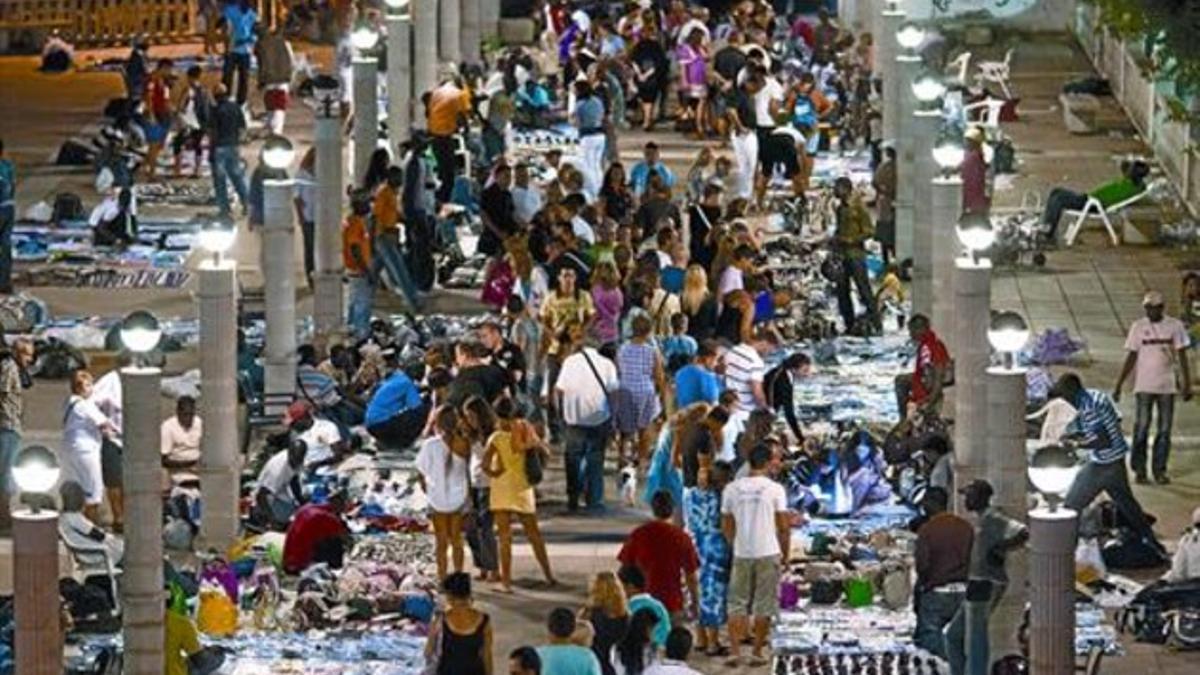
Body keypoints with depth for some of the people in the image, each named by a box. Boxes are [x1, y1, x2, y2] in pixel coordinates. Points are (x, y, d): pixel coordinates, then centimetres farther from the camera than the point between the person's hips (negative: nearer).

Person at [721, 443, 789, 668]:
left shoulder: (731, 489, 0)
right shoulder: (775, 489, -7)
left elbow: (726, 527, 6)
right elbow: (784, 526, -5)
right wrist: (786, 553, 9)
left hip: (741, 554, 2)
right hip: (768, 553, -2)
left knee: (737, 603, 9)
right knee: (764, 606, 7)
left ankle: (735, 652, -1)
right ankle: (757, 653, 8)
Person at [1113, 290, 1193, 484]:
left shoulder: (1175, 326, 1)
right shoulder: (1138, 327, 2)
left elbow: (1182, 357, 4)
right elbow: (1131, 357, 4)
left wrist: (1187, 384, -1)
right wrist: (1118, 386, 0)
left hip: (1167, 386, 1)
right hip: (1144, 386, -1)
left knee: (1164, 429, 2)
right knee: (1141, 428, -4)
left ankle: (1159, 470, 9)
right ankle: (1139, 470, 1)